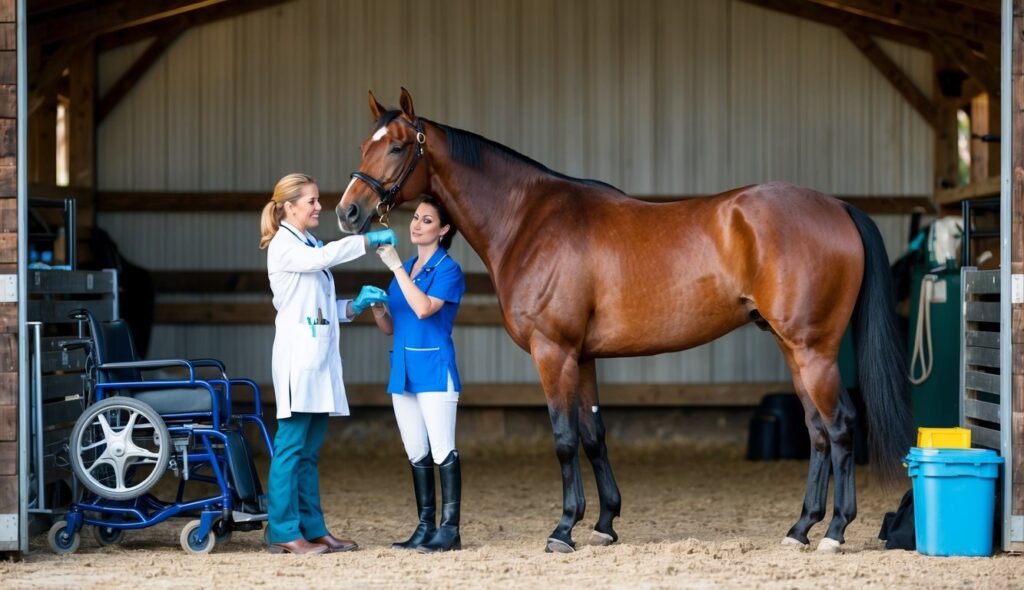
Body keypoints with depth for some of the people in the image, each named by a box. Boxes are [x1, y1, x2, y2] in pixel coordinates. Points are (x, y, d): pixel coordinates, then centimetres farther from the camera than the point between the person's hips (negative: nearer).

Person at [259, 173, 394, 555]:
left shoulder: (309, 247, 20)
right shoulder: (283, 246, -6)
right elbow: (321, 258, -28)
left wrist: (355, 305, 6)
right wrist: (368, 240, -23)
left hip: (320, 355, 9)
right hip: (297, 354, -9)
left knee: (310, 451, 10)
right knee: (291, 446, -7)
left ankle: (313, 530, 12)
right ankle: (284, 533, -6)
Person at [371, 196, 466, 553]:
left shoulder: (447, 270, -5)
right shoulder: (405, 268, 15)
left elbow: (424, 308, -23)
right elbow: (391, 327, 18)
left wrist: (397, 268, -20)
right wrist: (376, 308, -3)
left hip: (434, 368, -8)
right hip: (404, 369, 8)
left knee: (442, 451, -7)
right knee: (417, 454, 9)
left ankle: (449, 529, -7)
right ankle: (425, 528, 13)